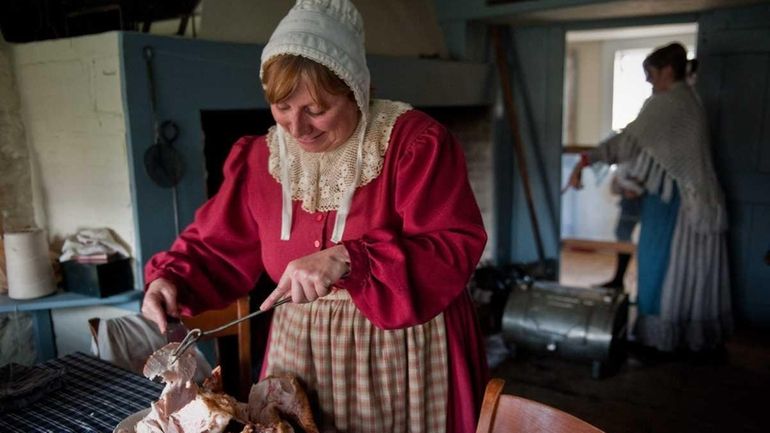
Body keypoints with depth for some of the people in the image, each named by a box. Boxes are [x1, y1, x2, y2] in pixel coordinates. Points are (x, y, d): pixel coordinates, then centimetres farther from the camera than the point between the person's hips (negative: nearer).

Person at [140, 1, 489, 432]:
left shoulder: (415, 141, -15)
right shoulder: (260, 157, 0)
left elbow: (455, 249, -23)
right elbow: (216, 247, 9)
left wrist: (347, 260, -34)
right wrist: (172, 279, -12)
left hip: (405, 352, -3)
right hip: (301, 352, 4)